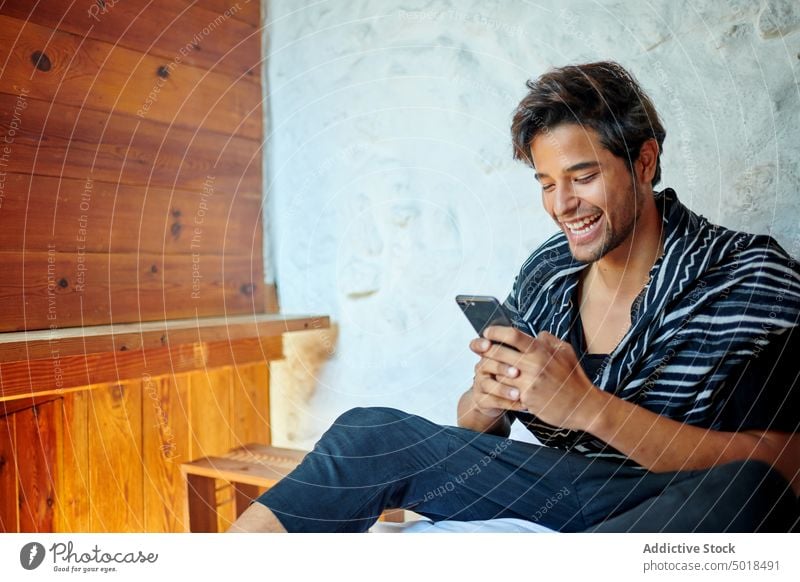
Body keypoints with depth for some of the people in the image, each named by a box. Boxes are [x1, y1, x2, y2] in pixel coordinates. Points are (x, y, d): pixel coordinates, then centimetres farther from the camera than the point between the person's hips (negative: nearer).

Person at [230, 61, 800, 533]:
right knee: (370, 433, -8)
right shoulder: (544, 274, 2)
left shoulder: (749, 274, -10)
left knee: (744, 488, -39)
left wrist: (585, 404, -28)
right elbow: (481, 429, 8)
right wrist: (485, 401, -17)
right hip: (559, 486, 4)